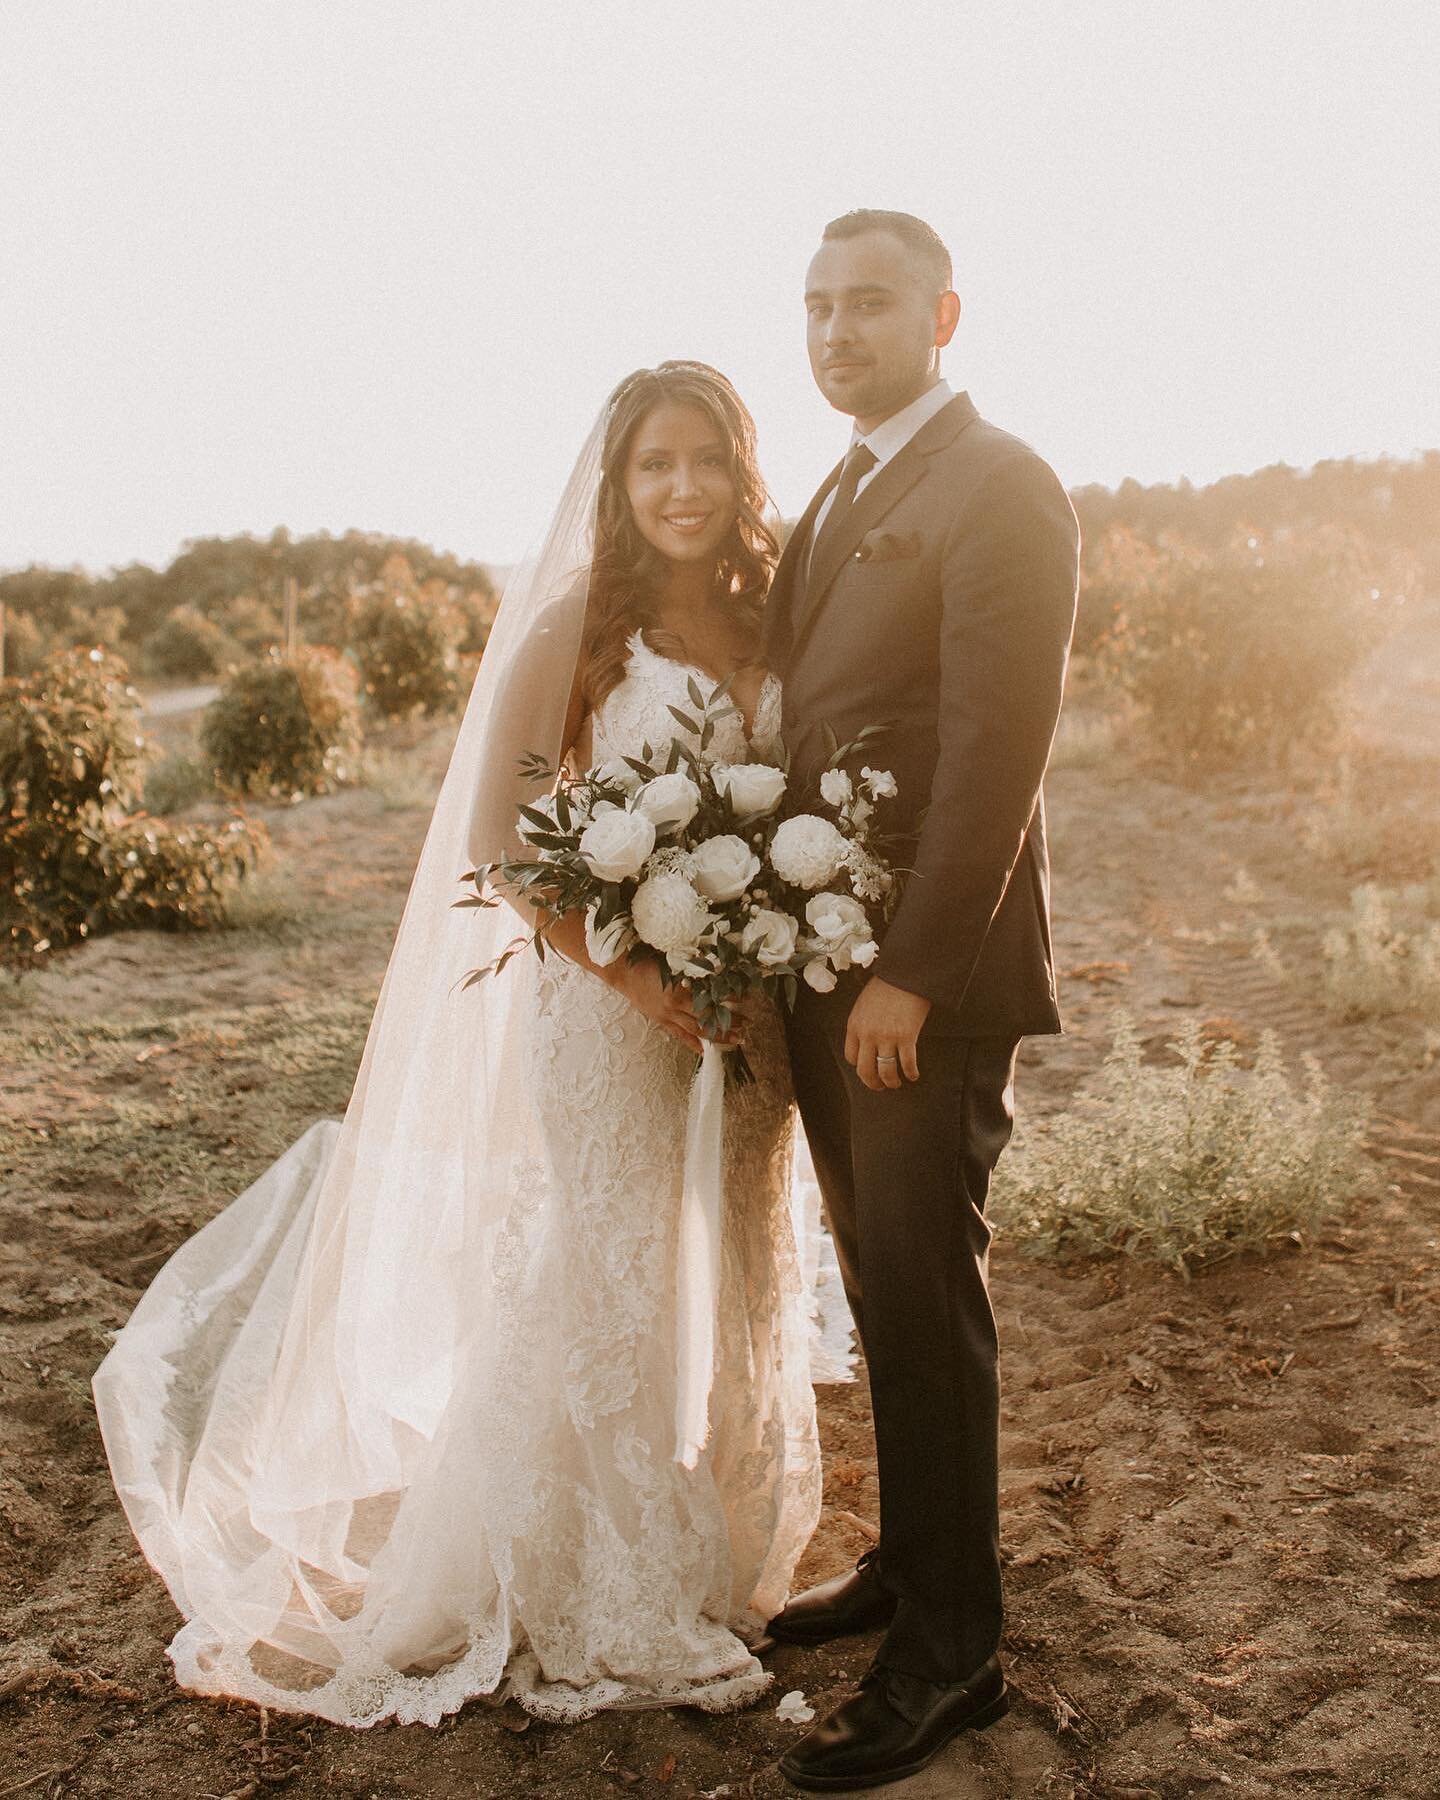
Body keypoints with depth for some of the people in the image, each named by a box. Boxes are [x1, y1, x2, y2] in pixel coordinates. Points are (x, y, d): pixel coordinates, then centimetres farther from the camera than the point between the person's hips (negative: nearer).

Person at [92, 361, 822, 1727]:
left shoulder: (769, 625, 6)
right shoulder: (576, 623, -9)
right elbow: (490, 835, -11)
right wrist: (634, 969, -19)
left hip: (744, 1007, 6)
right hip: (607, 1003, -5)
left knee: (734, 1287, 16)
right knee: (600, 1292, 3)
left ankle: (710, 1567, 39)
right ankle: (597, 1618, 25)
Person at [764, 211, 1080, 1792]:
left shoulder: (1000, 490, -10)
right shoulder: (836, 501, 17)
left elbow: (996, 754, -18)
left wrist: (913, 975, -20)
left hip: (928, 967, -8)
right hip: (825, 964, 8)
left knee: (923, 1292, -1)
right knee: (880, 1284, 16)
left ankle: (950, 1651, 14)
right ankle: (908, 1561, 33)